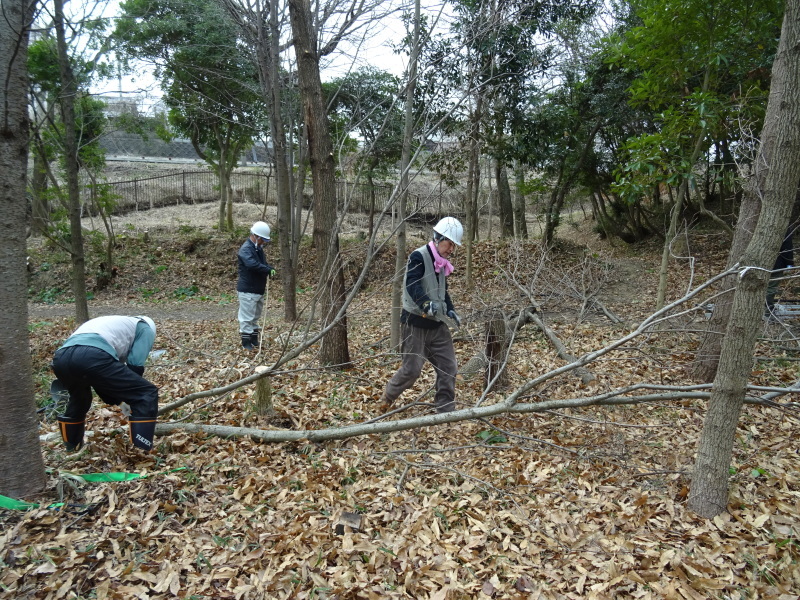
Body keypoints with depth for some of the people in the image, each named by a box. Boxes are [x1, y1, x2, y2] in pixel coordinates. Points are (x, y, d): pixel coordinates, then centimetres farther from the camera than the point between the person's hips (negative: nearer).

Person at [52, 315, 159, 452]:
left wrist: (115, 400, 42)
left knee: (79, 399, 39)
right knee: (147, 394, 4)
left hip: (61, 357, 8)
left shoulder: (110, 324, 44)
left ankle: (71, 448, 51)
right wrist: (126, 397, 27)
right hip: (92, 357, -8)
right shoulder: (146, 328, 24)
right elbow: (135, 365, 11)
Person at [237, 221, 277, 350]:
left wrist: (270, 269, -2)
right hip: (247, 291, -10)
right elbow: (252, 264, -35)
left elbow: (263, 263, 21)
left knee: (255, 316, 17)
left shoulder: (258, 248, 13)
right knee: (247, 317, -2)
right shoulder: (246, 249, -18)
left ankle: (254, 341, 28)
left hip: (259, 290, 10)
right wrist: (269, 270, -30)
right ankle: (246, 343, 6)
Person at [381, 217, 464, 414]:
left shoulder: (441, 263, 12)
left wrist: (450, 311, 6)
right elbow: (412, 286, -28)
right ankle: (388, 396, 29)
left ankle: (446, 410, 14)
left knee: (449, 366, 2)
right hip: (415, 322, -8)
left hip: (436, 324, 8)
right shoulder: (418, 257, -14)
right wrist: (427, 304, -45)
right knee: (412, 368, 0)